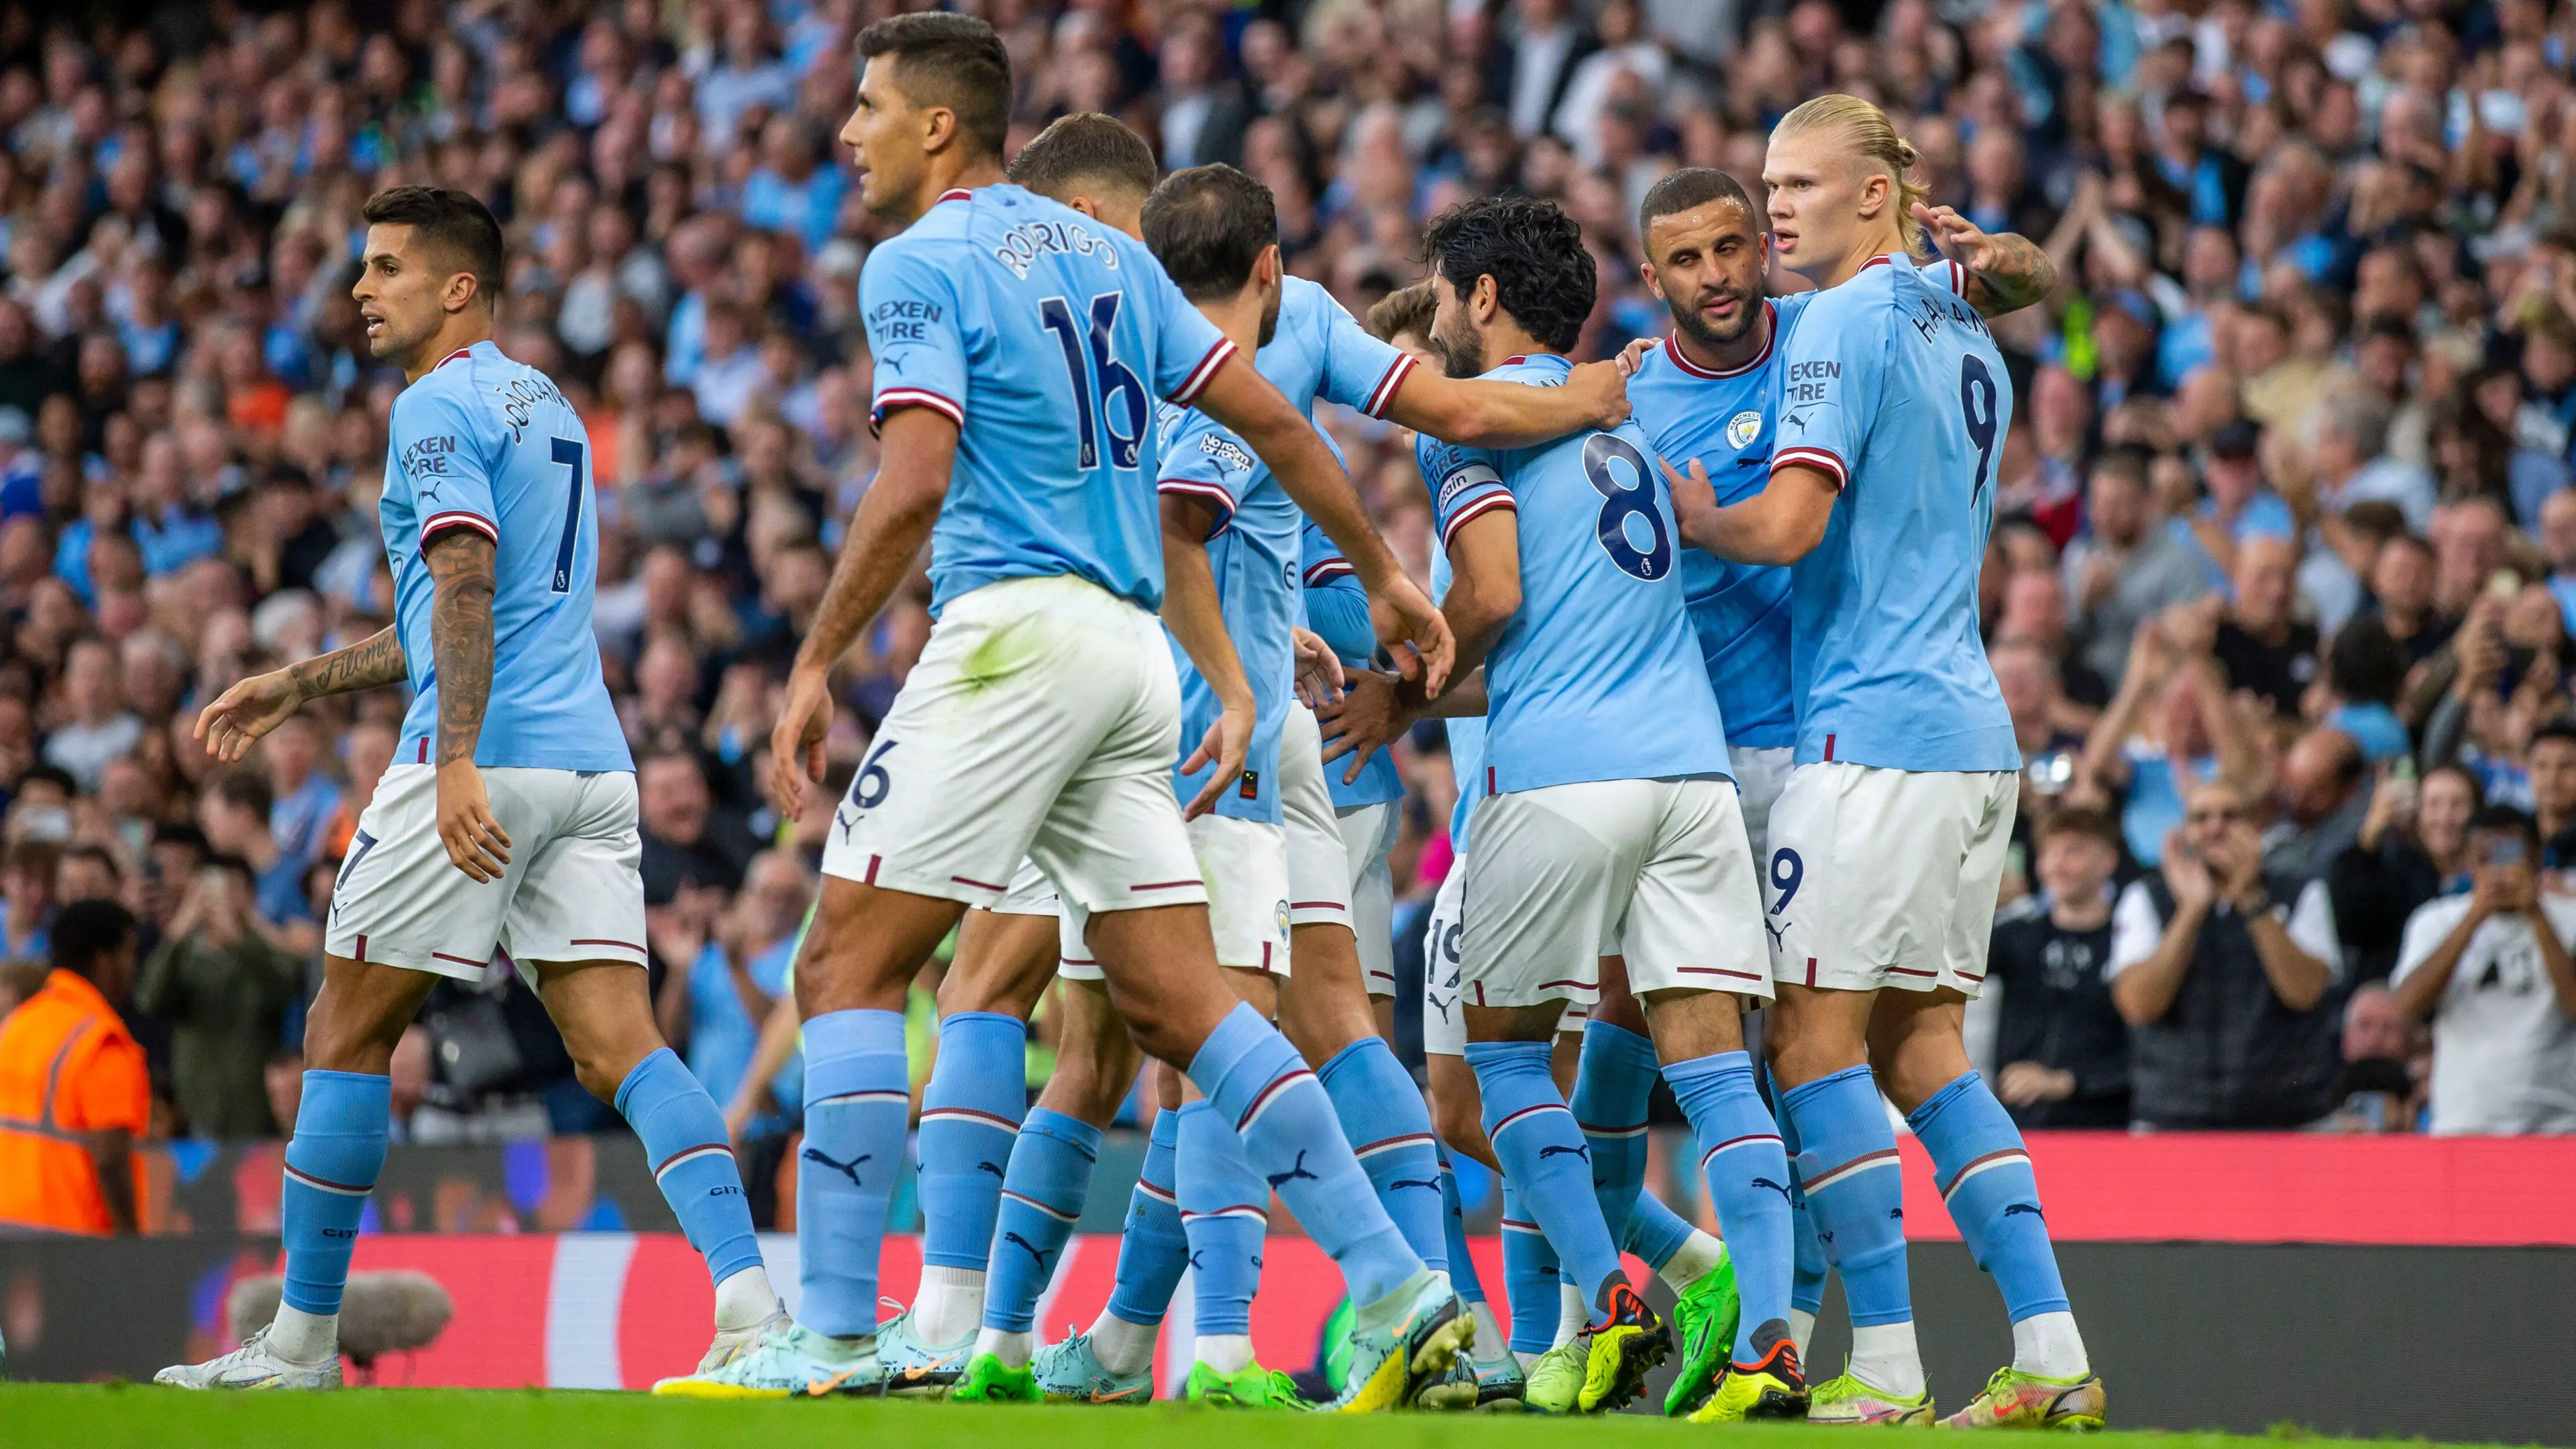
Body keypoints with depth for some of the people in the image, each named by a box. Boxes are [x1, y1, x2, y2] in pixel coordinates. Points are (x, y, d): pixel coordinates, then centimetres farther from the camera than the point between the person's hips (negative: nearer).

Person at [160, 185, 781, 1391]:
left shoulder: (441, 407, -5)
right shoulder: (546, 408, 24)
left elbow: (466, 588, -19)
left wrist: (457, 766, -27)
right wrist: (295, 686, 35)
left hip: (484, 758, -8)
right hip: (591, 762, 8)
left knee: (348, 1032, 4)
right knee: (618, 1043, -3)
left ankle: (301, 1340, 9)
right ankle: (749, 1302, -22)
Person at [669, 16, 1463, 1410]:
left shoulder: (921, 264, -4)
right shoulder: (1108, 254, 19)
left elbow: (913, 485, -16)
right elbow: (1271, 420, 19)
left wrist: (813, 666, -11)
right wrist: (1383, 574, 28)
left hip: (1015, 628, -8)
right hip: (1130, 647, 8)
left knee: (848, 968, -5)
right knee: (1177, 1001, 7)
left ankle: (833, 1335, -12)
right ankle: (1397, 1291, -1)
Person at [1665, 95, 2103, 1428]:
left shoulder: (1849, 321, -9)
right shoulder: (1968, 341, 19)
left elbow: (1789, 522, -18)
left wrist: (1692, 517, 0)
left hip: (1874, 730, -9)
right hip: (1975, 732, 9)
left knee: (1814, 1040, -5)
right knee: (1919, 1047, 10)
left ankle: (1886, 1366, -9)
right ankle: (2051, 1358, 4)